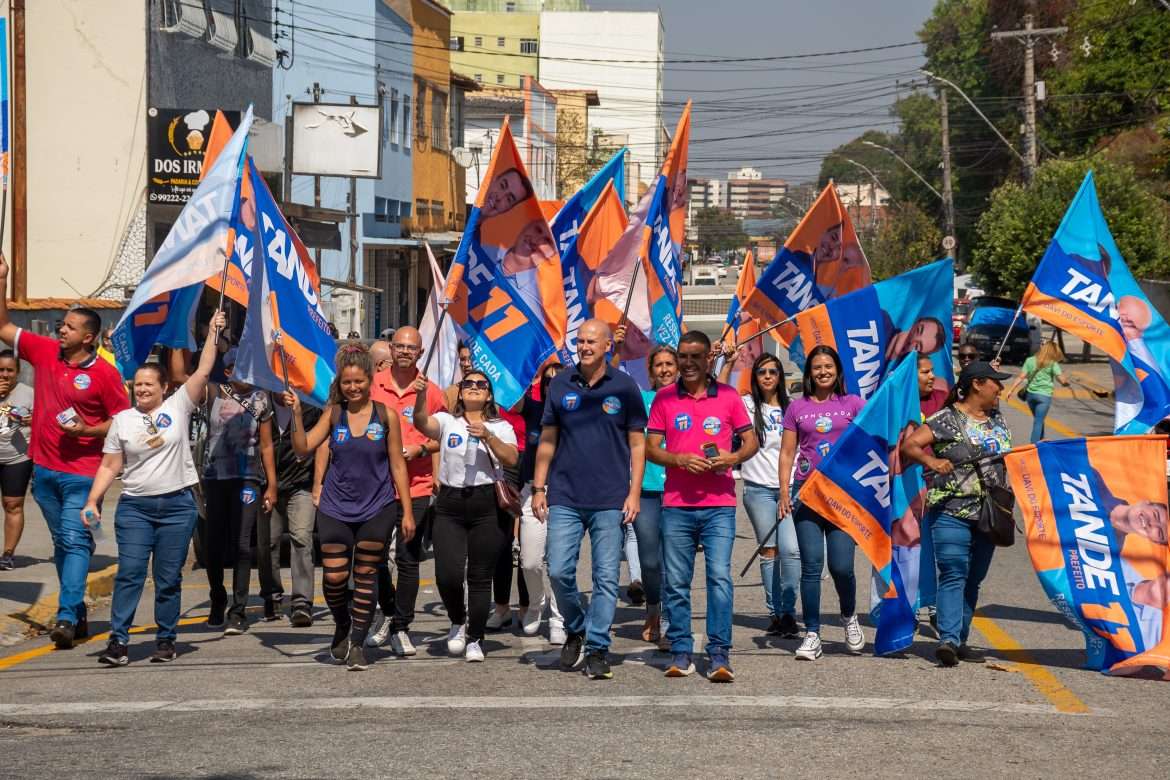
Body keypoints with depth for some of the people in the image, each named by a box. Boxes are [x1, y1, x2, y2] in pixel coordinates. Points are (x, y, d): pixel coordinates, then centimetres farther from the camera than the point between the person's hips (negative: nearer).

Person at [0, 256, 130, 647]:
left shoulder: (104, 373, -10)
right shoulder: (44, 351, 3)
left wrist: (87, 430, -17)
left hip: (82, 472, -6)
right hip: (44, 469, 6)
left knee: (75, 542, -13)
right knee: (62, 543, 12)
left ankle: (67, 616, -18)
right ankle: (78, 613, 21)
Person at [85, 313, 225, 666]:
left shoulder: (178, 406, 3)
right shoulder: (122, 420, 7)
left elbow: (203, 372, -3)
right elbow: (109, 466, 6)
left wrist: (212, 334, -5)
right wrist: (92, 501, -3)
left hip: (177, 505, -1)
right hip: (134, 507, 1)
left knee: (169, 578, 5)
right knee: (130, 572, -8)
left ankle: (166, 639, 13)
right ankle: (118, 640, -8)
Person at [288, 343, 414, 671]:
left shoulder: (386, 416, -3)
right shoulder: (334, 414, 2)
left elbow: (397, 465, 0)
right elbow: (302, 449, -1)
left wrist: (407, 511, -2)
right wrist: (296, 414, -14)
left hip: (377, 508, -1)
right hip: (336, 508, 1)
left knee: (365, 577, 3)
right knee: (334, 577, -3)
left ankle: (357, 643, 11)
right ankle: (342, 627, 24)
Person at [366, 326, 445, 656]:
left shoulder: (430, 392, 0)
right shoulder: (374, 385, 1)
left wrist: (420, 449, -10)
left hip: (415, 486, -1)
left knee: (408, 560, -1)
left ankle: (401, 628, 9)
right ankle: (389, 614, 29)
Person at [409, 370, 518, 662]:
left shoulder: (500, 427, 9)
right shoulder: (447, 422, 9)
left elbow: (512, 460, -7)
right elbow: (422, 424, -13)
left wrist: (488, 436, -19)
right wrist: (420, 396, -30)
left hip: (486, 504, 0)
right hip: (450, 504, 0)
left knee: (480, 577, 1)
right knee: (447, 574, -10)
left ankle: (475, 638, 14)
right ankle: (458, 622, 19)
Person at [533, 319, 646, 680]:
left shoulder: (624, 387, 2)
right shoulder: (560, 386, 7)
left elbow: (637, 443, 4)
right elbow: (547, 440, 11)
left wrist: (634, 492, -4)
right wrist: (538, 488, 5)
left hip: (610, 501, -1)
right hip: (565, 498, 2)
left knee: (606, 577, -1)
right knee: (559, 571, -3)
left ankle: (596, 649, 7)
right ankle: (575, 630, 21)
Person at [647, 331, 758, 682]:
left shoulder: (728, 396, 7)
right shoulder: (664, 398, 8)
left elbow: (751, 441, 10)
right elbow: (651, 448, 6)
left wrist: (733, 457, -10)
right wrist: (680, 459, -12)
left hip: (719, 505, -1)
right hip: (677, 505, 1)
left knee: (720, 577, -8)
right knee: (676, 582, 2)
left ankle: (719, 655, -5)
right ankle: (680, 653, 10)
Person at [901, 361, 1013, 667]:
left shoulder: (997, 420, 14)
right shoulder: (947, 419, -8)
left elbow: (1006, 458, 25)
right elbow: (909, 445, -14)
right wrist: (931, 461, -32)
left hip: (988, 514, 7)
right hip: (952, 512, -7)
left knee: (974, 580, 10)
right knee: (953, 575, -16)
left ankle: (960, 640, 17)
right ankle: (948, 640, -22)